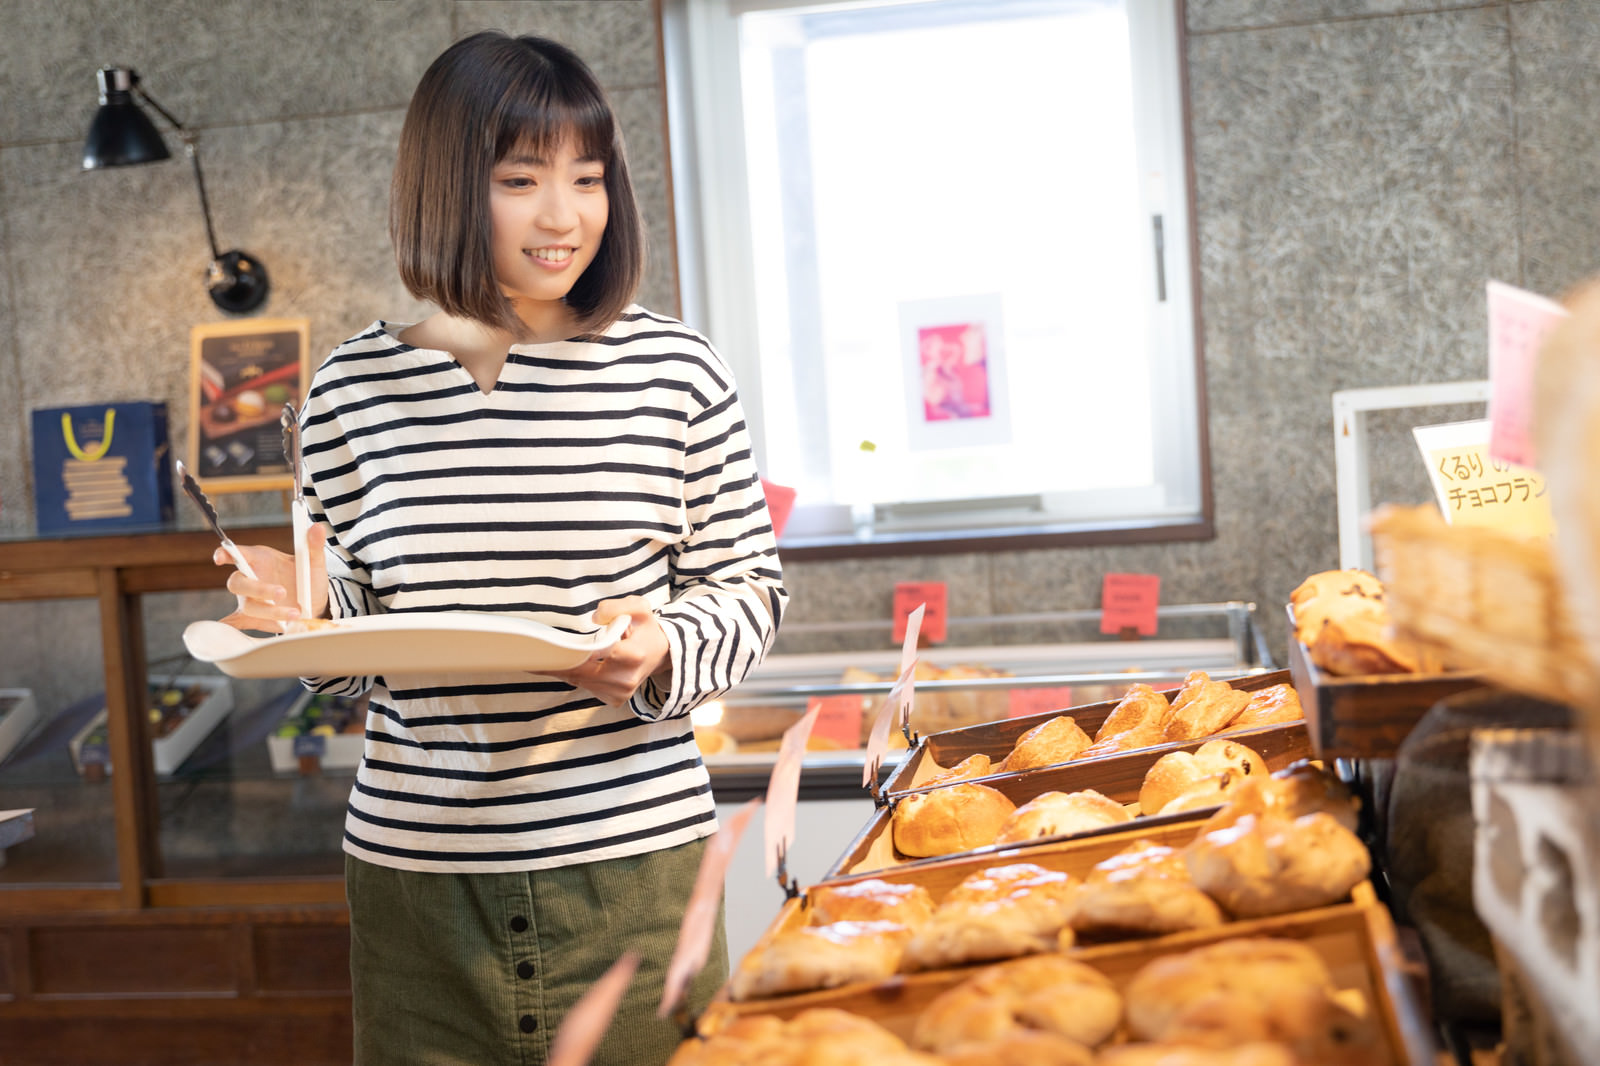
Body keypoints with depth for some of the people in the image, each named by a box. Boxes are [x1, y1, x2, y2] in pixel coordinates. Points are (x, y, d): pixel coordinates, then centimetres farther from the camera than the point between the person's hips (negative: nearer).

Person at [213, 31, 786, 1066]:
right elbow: (356, 623, 12)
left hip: (632, 858, -1)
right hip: (415, 864, 2)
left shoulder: (673, 369, -3)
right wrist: (307, 610, -9)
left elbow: (749, 587, 3)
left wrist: (664, 652, -15)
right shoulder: (353, 387, 2)